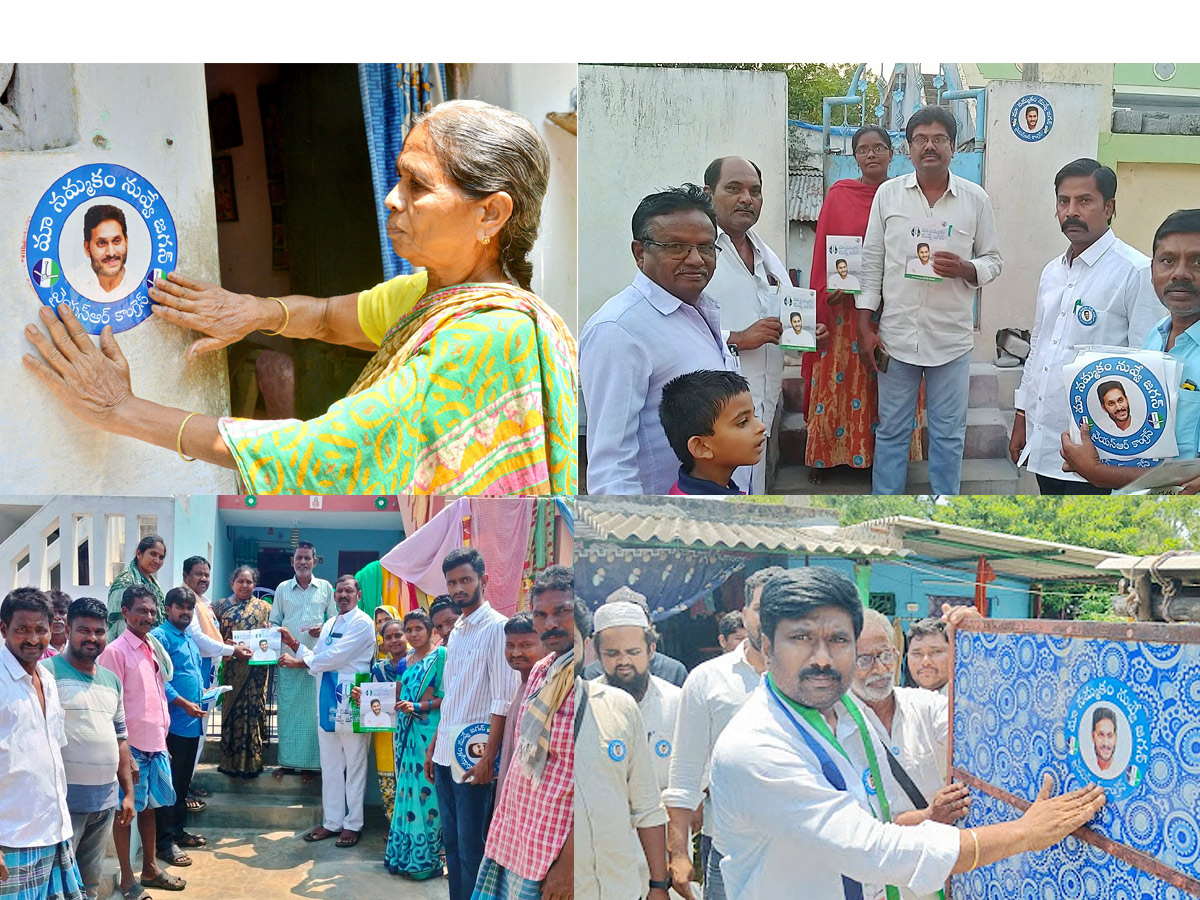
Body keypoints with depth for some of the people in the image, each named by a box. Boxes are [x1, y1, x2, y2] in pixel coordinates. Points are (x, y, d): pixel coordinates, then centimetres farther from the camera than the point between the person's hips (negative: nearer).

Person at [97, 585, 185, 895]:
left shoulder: (154, 648, 10)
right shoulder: (116, 651, -12)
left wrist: (163, 738, 16)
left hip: (156, 743, 7)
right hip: (132, 746, -7)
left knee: (149, 806, 17)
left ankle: (150, 869, 29)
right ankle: (126, 878, 13)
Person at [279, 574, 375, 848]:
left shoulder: (362, 623, -7)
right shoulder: (329, 625, 18)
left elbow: (335, 657, -15)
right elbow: (317, 660, 14)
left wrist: (298, 662, -6)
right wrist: (294, 644, 2)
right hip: (327, 700, 7)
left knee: (354, 764, 2)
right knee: (330, 764, 12)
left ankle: (353, 823, 9)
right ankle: (332, 821, 20)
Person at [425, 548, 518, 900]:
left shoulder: (496, 627, -11)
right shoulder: (456, 631, 14)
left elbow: (503, 701, -15)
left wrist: (488, 758, -20)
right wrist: (433, 746, 19)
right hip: (445, 752, 8)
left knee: (471, 846, -3)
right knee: (451, 842, 14)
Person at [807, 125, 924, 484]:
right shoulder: (838, 195, 3)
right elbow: (823, 253, 3)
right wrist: (827, 295, -7)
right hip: (844, 310, -1)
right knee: (838, 381, 1)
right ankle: (824, 455, 12)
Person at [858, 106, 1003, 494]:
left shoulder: (976, 199, 1)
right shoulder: (888, 194, 2)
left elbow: (993, 260, 8)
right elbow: (872, 262, 4)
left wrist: (965, 269, -16)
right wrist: (865, 327, 0)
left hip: (951, 338, 0)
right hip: (897, 334, 0)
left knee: (949, 433, 8)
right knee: (891, 430, 9)